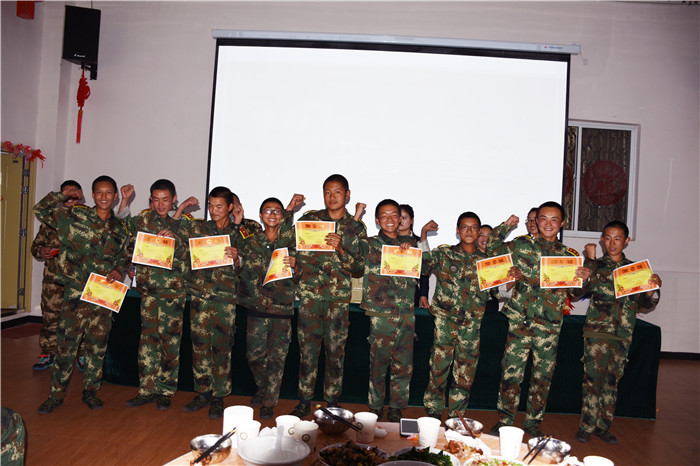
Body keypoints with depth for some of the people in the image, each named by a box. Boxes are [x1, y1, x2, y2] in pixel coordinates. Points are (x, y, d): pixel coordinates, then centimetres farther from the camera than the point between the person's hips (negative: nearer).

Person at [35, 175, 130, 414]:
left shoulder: (120, 229, 8)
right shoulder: (76, 216, 1)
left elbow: (124, 257, 17)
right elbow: (42, 210, 6)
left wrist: (119, 271, -1)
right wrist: (63, 195, 5)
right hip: (76, 291, -2)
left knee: (97, 344, 9)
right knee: (66, 343, 1)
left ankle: (90, 391, 24)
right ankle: (57, 394, 16)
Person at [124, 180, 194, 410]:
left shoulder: (185, 222, 3)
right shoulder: (142, 219, 10)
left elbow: (191, 256, -2)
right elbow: (130, 247, 15)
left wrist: (175, 239, -17)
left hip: (174, 289, -2)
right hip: (148, 287, 2)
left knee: (170, 339, 0)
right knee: (148, 337, 5)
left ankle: (165, 391, 13)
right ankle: (147, 390, 16)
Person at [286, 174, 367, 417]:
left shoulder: (356, 228, 6)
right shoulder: (309, 218, 7)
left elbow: (360, 267, 0)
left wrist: (341, 249, -14)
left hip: (339, 297, 0)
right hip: (310, 294, 0)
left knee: (336, 350, 5)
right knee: (307, 348, 4)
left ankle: (332, 401, 20)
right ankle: (304, 401, 19)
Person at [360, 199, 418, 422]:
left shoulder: (409, 244, 14)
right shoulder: (370, 245, 4)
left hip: (406, 314, 3)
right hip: (381, 314, -3)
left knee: (404, 364, 7)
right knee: (378, 363, 1)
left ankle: (396, 408, 22)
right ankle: (375, 408, 18)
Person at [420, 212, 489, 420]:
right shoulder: (444, 254, 5)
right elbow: (422, 265, -5)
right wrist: (423, 236, -11)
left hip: (471, 324, 2)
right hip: (445, 319, -2)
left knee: (465, 373, 7)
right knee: (439, 366, -1)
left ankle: (456, 416, 22)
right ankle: (433, 412, 17)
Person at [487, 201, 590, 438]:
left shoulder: (569, 255, 8)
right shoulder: (521, 245, 6)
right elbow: (491, 248, 11)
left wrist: (584, 279, -11)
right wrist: (505, 226, 1)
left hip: (549, 325, 2)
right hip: (520, 320, -1)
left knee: (543, 376, 9)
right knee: (511, 372, -1)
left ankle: (532, 421, 25)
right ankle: (504, 420, 14)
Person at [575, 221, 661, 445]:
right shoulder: (596, 265, 3)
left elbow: (644, 304, 11)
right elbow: (582, 288, -15)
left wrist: (653, 288, -8)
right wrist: (590, 259, -12)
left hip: (622, 334, 3)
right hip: (597, 330, -3)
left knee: (612, 380, 9)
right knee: (594, 376, -7)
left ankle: (603, 425, 21)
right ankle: (587, 425, 4)